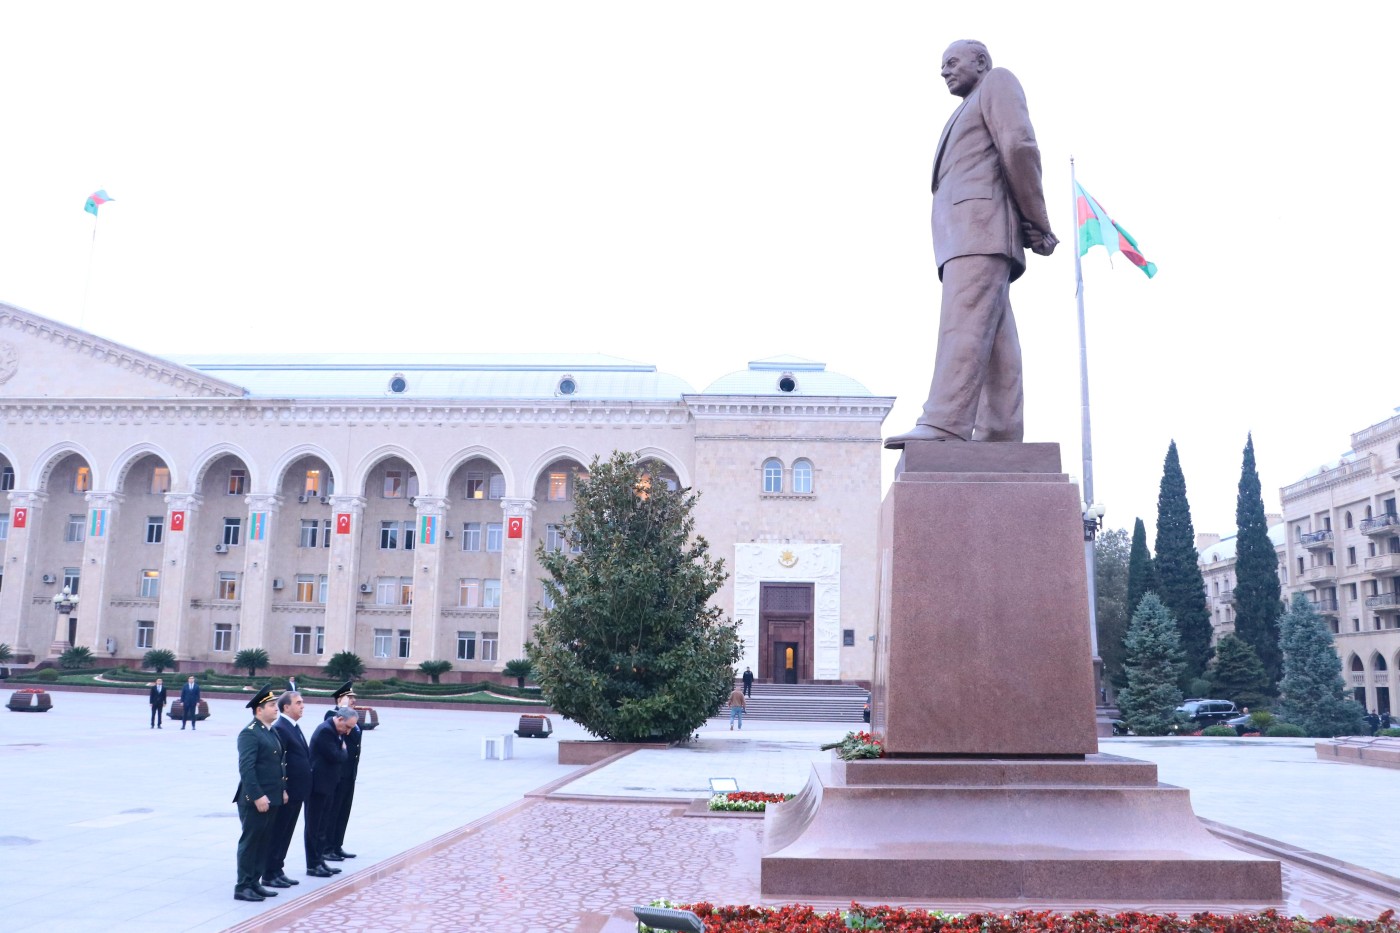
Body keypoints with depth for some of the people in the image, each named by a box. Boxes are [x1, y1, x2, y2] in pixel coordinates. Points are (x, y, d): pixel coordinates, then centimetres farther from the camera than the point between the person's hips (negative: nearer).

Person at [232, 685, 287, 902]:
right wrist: (258, 796, -23)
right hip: (255, 800, -9)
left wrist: (283, 789, 13)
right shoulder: (249, 733, -13)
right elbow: (246, 768, -20)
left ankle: (254, 883, 21)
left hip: (272, 799, 9)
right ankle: (242, 887, 6)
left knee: (263, 843, 13)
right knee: (250, 842, -2)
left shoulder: (272, 733, 16)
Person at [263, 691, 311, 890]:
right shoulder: (280, 728, -15)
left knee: (285, 834, 15)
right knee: (277, 834, 1)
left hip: (297, 792, 9)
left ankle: (278, 871, 23)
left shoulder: (294, 728, 15)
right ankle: (270, 875, 9)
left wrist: (304, 787, 15)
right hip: (286, 792, -9)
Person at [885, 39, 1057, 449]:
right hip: (963, 232, 9)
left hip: (981, 222, -9)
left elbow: (1019, 146, -5)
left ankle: (945, 424, -33)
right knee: (994, 336, -1)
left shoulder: (998, 82, 10)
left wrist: (1037, 224, -8)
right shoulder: (969, 113, 37)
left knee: (964, 323, -22)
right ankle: (999, 432, -7)